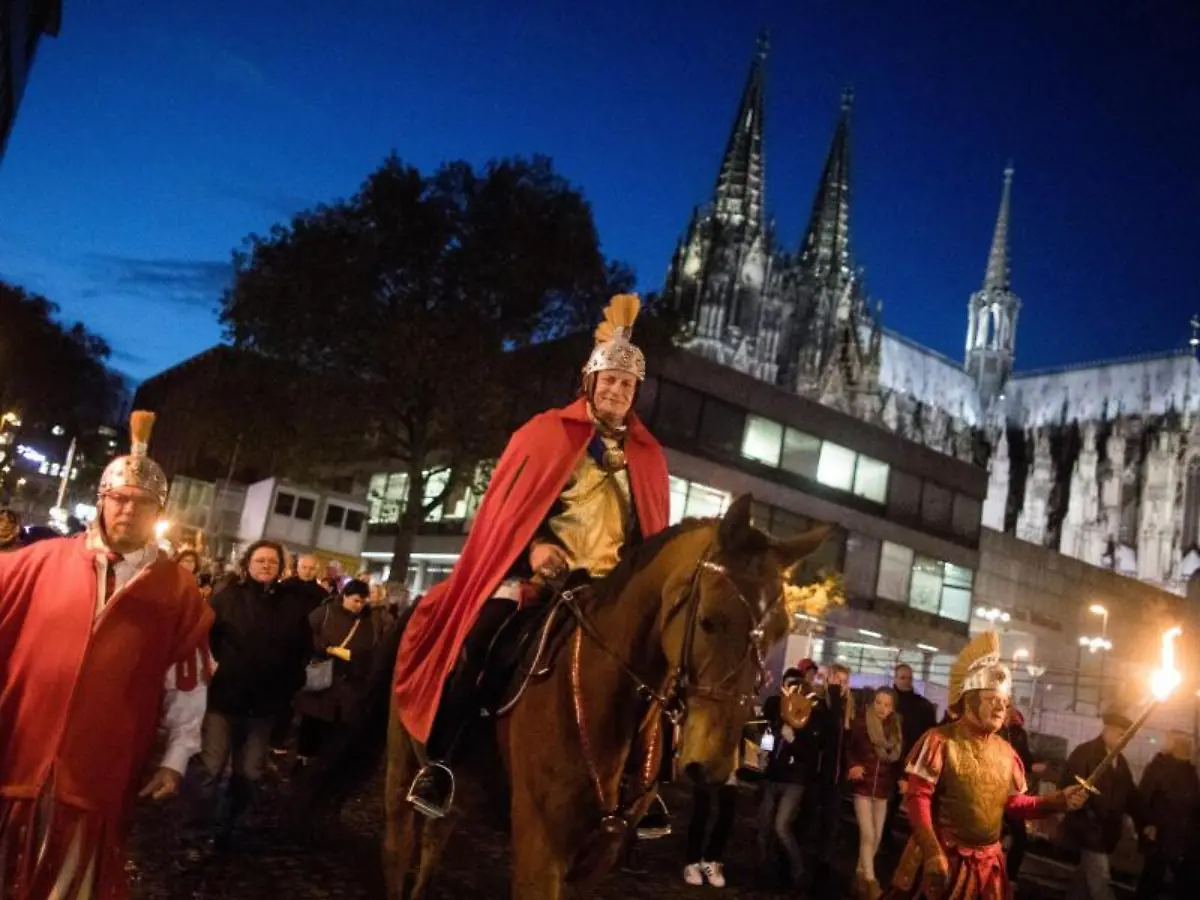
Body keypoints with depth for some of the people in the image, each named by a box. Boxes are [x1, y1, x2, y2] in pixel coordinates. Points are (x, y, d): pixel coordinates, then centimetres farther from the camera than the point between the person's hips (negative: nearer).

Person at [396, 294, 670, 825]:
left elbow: (652, 529, 14)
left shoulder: (648, 457, 12)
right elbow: (510, 502, 1)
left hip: (608, 584, 3)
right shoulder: (546, 433, 5)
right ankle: (438, 765, -11)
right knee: (476, 648, -21)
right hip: (536, 570, -3)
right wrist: (535, 545, -15)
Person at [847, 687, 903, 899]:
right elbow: (848, 748, -1)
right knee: (868, 835, -10)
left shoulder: (897, 728, -1)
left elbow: (899, 758, 9)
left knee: (876, 837, 10)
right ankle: (870, 881, -3)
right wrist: (852, 766, -16)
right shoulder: (861, 723, -10)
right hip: (863, 786, -4)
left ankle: (860, 874, 27)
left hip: (884, 789, 4)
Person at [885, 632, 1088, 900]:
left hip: (987, 862, 6)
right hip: (942, 858, -5)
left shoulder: (1005, 750, 7)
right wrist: (932, 852, -21)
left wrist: (1059, 800, -3)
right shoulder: (940, 740, -11)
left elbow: (1013, 803, 10)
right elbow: (918, 797, -14)